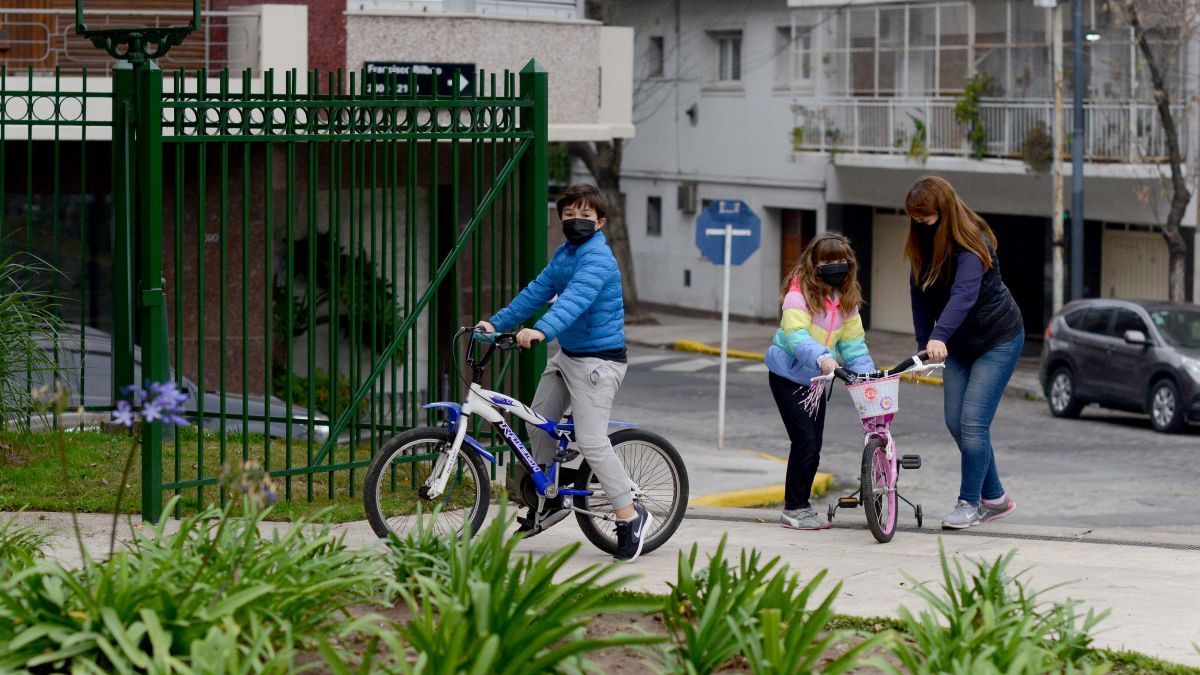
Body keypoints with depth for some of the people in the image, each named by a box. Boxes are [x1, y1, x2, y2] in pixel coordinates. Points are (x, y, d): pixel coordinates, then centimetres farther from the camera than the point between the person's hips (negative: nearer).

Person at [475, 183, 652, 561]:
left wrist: (542, 330, -49)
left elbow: (576, 298, -35)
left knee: (591, 441, -14)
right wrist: (496, 323, 5)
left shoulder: (598, 258, -19)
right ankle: (548, 499, 33)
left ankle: (630, 516, -5)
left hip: (599, 360, -10)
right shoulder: (564, 254, 10)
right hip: (567, 356, 10)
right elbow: (537, 291, 13)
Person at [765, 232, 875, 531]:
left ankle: (801, 505, 20)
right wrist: (821, 357, -47)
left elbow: (853, 341, 5)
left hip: (817, 379, 7)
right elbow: (796, 336, -31)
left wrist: (868, 374, -8)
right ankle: (794, 509, -2)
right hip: (788, 376, -7)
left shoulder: (846, 300, 3)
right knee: (805, 441, -12)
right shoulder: (799, 293, -19)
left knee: (814, 445, 7)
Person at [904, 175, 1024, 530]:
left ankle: (970, 503, 0)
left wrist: (939, 337, -53)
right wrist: (924, 346, -8)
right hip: (960, 344, 8)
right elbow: (921, 296, 0)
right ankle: (995, 498, 17)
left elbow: (963, 294, -40)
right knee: (955, 423, 4)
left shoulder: (971, 245, -26)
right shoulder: (923, 245, -4)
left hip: (998, 340, -8)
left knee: (973, 422, -12)